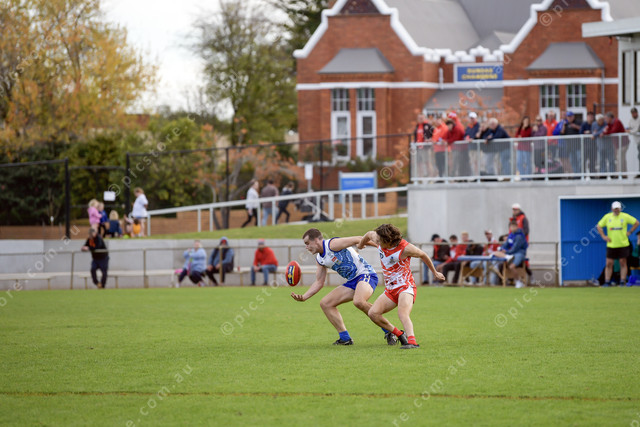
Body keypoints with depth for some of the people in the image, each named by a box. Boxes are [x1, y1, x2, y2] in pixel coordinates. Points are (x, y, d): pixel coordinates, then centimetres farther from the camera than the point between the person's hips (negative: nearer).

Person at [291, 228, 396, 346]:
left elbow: (357, 239, -16)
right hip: (352, 282, 10)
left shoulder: (332, 244, -13)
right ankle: (345, 338, 4)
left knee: (358, 301, -37)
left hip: (366, 274, -10)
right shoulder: (320, 260, 14)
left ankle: (389, 331, -23)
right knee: (325, 303, 3)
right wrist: (304, 297, 6)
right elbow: (319, 283, 19)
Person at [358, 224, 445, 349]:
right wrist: (361, 244, 43)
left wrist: (435, 273, 15)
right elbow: (369, 234, 21)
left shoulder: (405, 248, -19)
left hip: (406, 287, -7)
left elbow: (423, 255, 0)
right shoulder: (380, 241, -4)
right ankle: (399, 334, 4)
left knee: (403, 314, -33)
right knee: (373, 313, -10)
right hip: (390, 289, 7)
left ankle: (412, 341, -52)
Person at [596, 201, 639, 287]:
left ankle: (622, 282, 5)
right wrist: (603, 236, 2)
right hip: (611, 244, 1)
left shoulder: (625, 216, -1)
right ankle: (607, 282, 3)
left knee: (623, 263, 1)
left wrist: (629, 232, -2)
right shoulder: (607, 217, 4)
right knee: (609, 264, -1)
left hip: (623, 244, -1)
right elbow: (599, 226, 13)